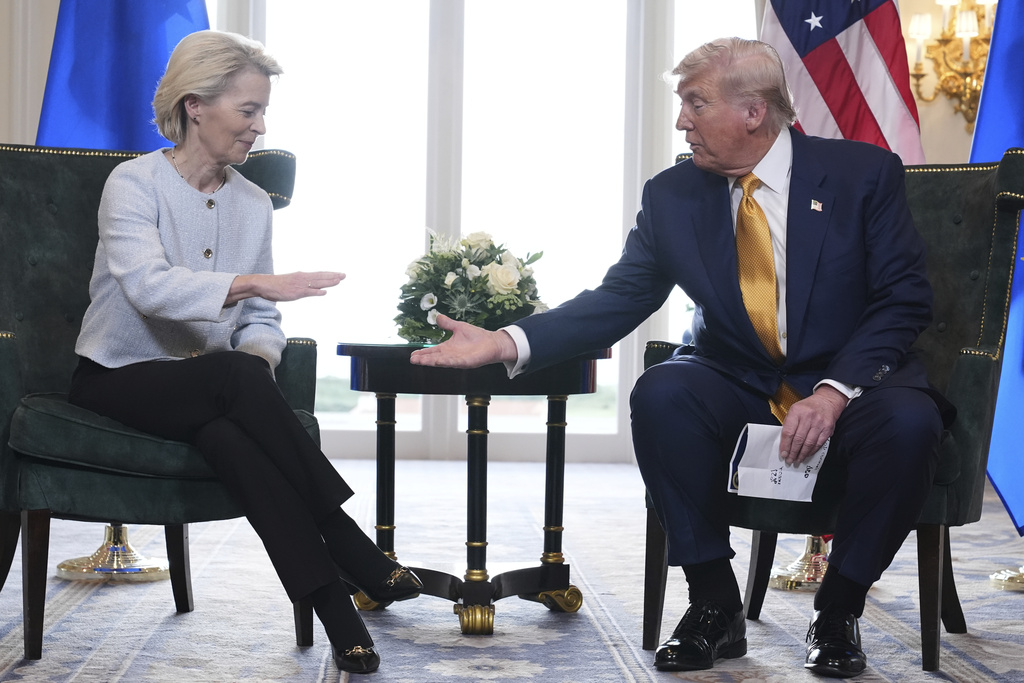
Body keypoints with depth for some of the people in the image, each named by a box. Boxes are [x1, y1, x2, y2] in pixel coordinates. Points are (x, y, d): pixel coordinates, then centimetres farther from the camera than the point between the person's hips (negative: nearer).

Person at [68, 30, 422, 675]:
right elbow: (146, 284, -28)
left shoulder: (255, 204, 9)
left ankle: (333, 602, -40)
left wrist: (259, 359, -16)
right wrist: (257, 283, -41)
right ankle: (355, 555, -32)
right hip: (116, 381, -4)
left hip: (211, 391, 4)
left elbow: (261, 320, 9)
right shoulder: (134, 183, -9)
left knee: (228, 432, -34)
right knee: (233, 376, -35)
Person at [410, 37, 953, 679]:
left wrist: (834, 392, -24)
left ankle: (838, 612, -11)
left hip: (851, 379, -2)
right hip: (738, 381, 2)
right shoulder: (673, 195, 1)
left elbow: (905, 299, -9)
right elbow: (619, 299, -1)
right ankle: (715, 607, -15)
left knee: (908, 423, -34)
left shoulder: (865, 173, -6)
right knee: (660, 394, -29)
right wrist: (508, 342, -16)